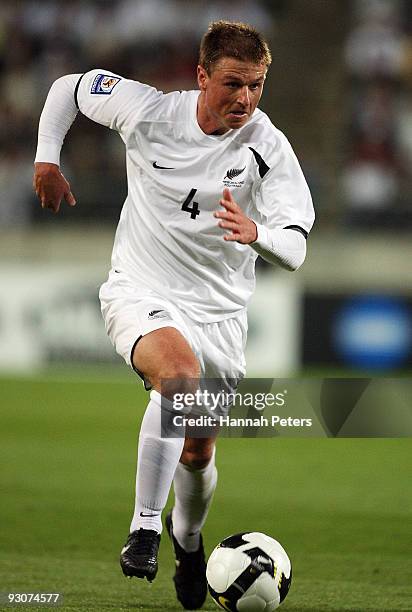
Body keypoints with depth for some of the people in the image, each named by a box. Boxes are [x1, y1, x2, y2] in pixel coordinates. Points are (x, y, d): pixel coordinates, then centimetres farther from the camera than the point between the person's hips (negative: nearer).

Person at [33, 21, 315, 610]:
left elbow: (294, 248, -22)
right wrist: (46, 160, 1)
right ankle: (145, 527, -28)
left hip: (218, 311, 2)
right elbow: (69, 87, 6)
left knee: (198, 453, 10)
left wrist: (256, 232, -43)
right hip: (140, 293, -2)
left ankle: (188, 537, 45)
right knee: (179, 371, -35)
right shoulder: (148, 110, -13)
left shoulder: (269, 147, -15)